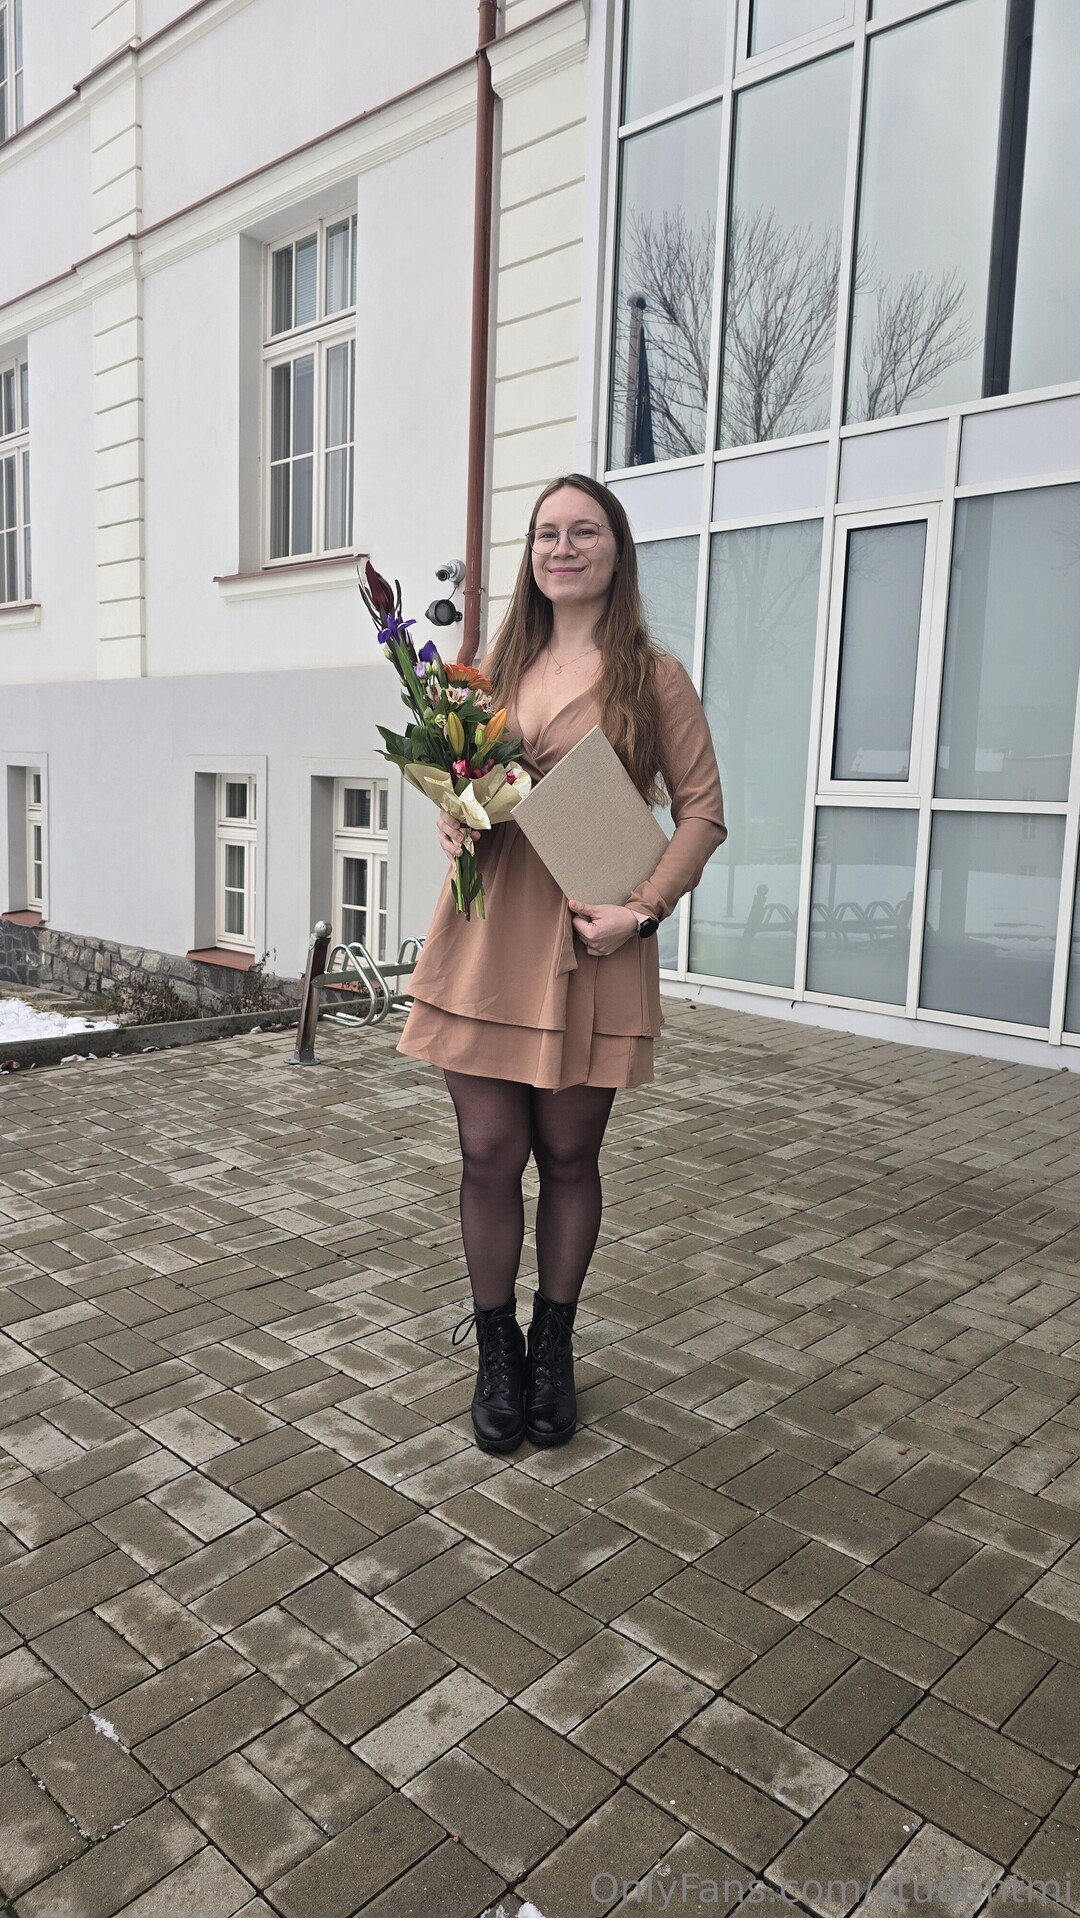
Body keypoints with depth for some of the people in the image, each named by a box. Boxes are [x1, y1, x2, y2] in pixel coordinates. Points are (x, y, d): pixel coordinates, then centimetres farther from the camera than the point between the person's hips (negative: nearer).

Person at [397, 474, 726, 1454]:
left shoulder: (652, 675, 2)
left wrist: (643, 910, -11)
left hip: (591, 944, -2)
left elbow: (703, 809, 2)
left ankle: (552, 1349, 28)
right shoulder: (500, 666, 14)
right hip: (485, 937, 3)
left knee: (569, 1155, 8)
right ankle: (496, 1350, 23)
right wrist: (453, 817, -1)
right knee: (489, 1154, 4)